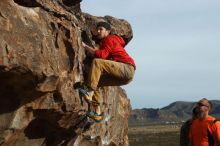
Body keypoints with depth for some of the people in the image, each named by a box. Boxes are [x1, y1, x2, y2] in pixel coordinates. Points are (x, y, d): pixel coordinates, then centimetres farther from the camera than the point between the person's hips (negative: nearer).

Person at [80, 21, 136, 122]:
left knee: (97, 62, -23)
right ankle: (98, 112, -2)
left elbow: (102, 55, -14)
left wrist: (86, 46, -9)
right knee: (96, 80, 6)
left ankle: (89, 93, -34)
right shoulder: (104, 42, 31)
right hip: (121, 76, 9)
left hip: (127, 68, -9)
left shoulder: (110, 39, 1)